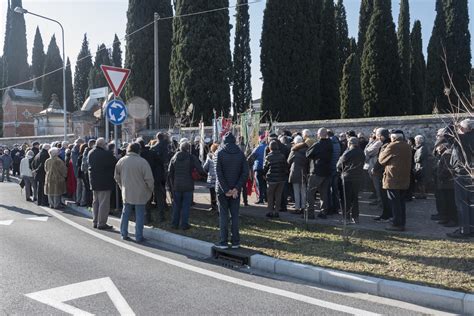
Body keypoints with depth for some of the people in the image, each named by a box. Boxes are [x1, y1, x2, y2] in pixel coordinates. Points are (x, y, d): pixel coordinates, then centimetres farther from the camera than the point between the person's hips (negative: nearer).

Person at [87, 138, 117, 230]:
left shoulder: (90, 153, 5)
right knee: (104, 203, -1)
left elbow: (89, 164, 16)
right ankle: (101, 223, 2)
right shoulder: (107, 154, -20)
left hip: (94, 181, 8)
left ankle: (95, 222, 24)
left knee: (95, 202, 17)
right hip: (104, 182, -8)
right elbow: (115, 164, -13)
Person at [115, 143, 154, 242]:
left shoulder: (121, 161, 0)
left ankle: (124, 234, 22)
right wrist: (151, 189, 1)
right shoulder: (142, 162, -15)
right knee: (139, 215, 4)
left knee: (125, 213, 16)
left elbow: (116, 177, 10)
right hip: (140, 193, -4)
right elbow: (149, 179, -15)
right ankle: (139, 237, 8)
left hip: (126, 193, 4)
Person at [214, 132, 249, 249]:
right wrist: (237, 188, -9)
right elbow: (245, 172, -5)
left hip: (222, 190, -2)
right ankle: (235, 242, 12)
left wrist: (226, 190, -12)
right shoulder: (240, 153, 2)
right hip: (235, 190, 3)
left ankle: (223, 242, 7)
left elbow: (218, 173, -14)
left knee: (223, 215, 5)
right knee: (235, 215, 9)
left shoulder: (220, 153, -6)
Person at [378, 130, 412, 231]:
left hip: (393, 179, -8)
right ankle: (402, 223, 20)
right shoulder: (407, 147, 11)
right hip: (404, 179, 8)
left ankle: (397, 224, 0)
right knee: (401, 202, 14)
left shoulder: (392, 146, -13)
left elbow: (381, 160, -5)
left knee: (395, 202, -2)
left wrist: (382, 150, 11)